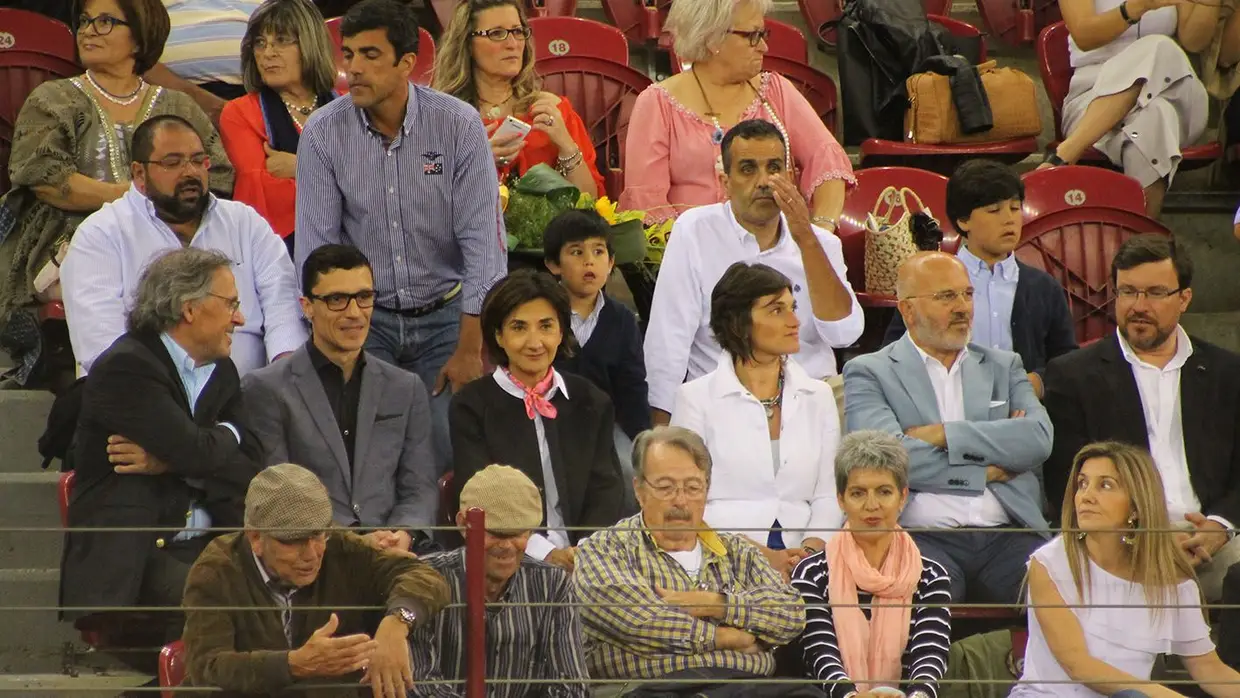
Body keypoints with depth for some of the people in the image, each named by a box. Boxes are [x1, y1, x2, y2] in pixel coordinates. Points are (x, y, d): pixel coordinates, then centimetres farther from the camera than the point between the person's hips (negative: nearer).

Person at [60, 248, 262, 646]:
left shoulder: (221, 372, 17)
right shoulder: (125, 367, -8)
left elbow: (249, 476, 8)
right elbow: (193, 449, -18)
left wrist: (169, 463, -8)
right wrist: (228, 434, 5)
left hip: (209, 548, 7)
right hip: (132, 559, -7)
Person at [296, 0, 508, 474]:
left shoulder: (458, 126, -8)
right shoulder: (323, 134, -5)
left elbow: (483, 241, -9)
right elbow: (316, 248, -6)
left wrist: (469, 350, -13)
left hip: (444, 313, 0)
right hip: (364, 318, 1)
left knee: (449, 449, -13)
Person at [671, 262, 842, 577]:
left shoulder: (817, 397, 17)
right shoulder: (696, 397, 6)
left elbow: (829, 496, 12)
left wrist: (811, 549, -9)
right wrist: (759, 555, -14)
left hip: (797, 560, 4)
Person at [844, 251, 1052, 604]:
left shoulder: (1003, 366, 23)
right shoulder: (868, 373, 11)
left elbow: (1038, 439, 4)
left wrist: (945, 435, -4)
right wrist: (988, 471, 1)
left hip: (1006, 536, 4)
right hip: (923, 538, -3)